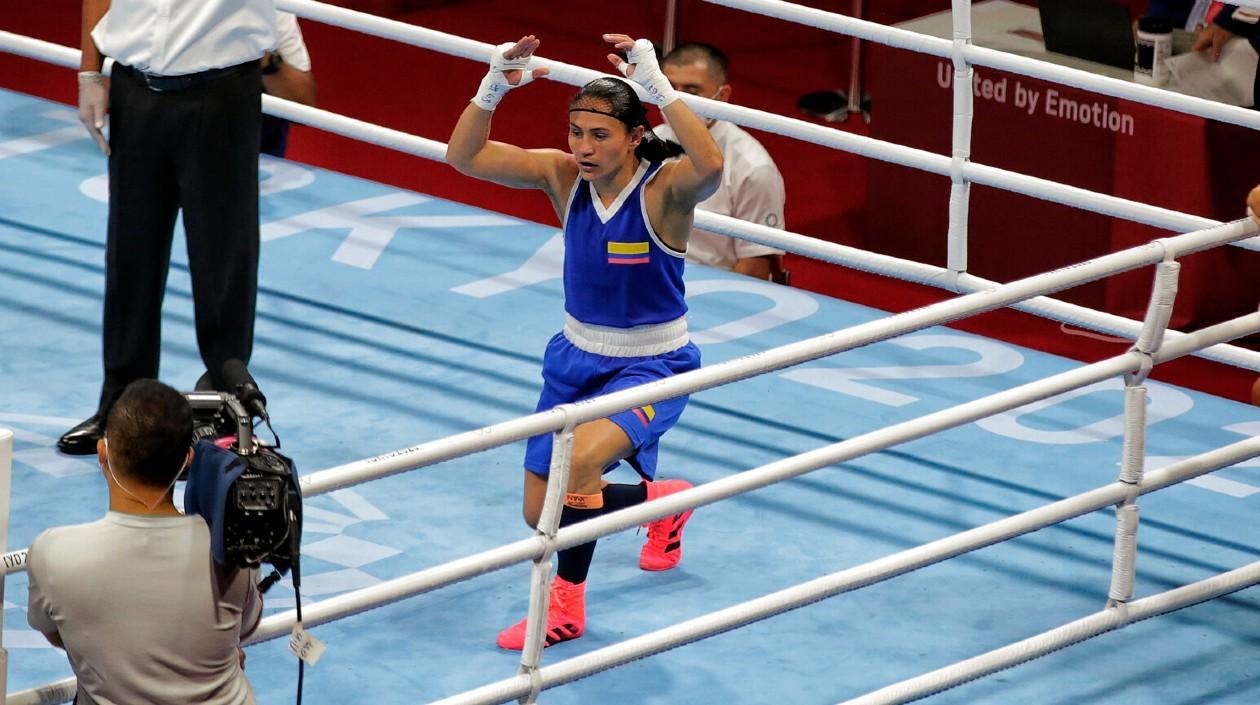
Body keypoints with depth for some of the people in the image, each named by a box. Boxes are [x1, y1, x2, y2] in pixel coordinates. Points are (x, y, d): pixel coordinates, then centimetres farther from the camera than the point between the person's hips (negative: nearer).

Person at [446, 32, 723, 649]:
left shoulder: (665, 187, -22)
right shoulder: (564, 176, -9)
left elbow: (710, 166, -46)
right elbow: (464, 155, -13)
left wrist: (656, 84, -48)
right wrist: (495, 85, -28)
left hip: (652, 365, -6)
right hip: (576, 355, 6)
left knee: (580, 460, -34)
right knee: (540, 514, 12)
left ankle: (566, 603, -12)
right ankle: (663, 500, 40)